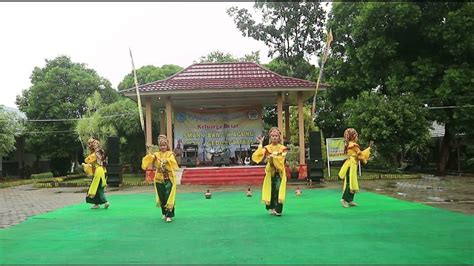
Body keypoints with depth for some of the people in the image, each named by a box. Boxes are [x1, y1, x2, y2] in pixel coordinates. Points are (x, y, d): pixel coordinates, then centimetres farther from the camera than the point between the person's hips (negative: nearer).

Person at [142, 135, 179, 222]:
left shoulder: (170, 154, -2)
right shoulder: (156, 154, 7)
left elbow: (173, 162, -20)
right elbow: (149, 160, -6)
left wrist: (166, 160, -37)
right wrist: (149, 154, -21)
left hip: (169, 179, -3)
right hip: (159, 179, 3)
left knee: (169, 197, -9)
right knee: (161, 197, 10)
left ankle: (169, 215, -5)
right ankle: (164, 213, 27)